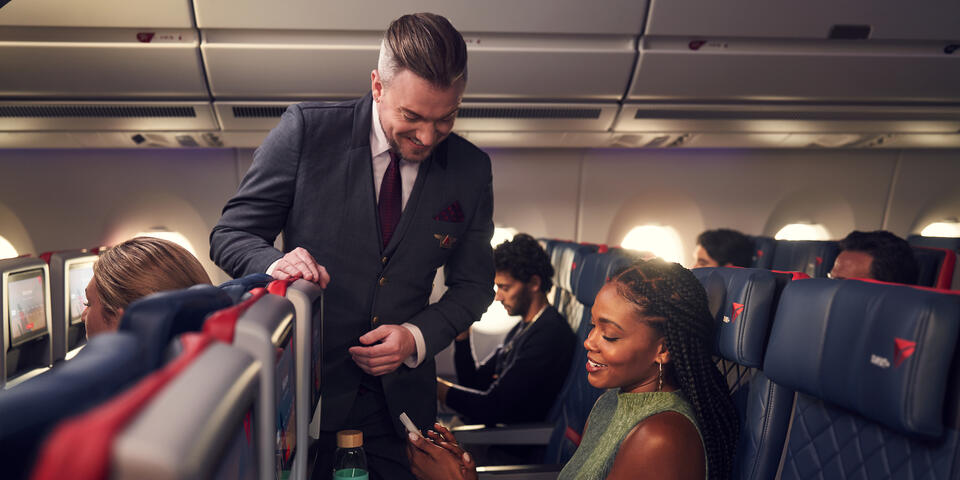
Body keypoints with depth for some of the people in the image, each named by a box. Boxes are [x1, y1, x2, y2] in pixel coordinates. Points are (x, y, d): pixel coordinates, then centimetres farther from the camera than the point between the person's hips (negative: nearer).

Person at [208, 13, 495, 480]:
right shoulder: (305, 130, -12)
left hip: (402, 390, 3)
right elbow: (230, 234, -7)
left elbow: (473, 283, 3)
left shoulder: (472, 169, -4)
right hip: (304, 379, -2)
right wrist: (276, 263, -29)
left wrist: (418, 337, -13)